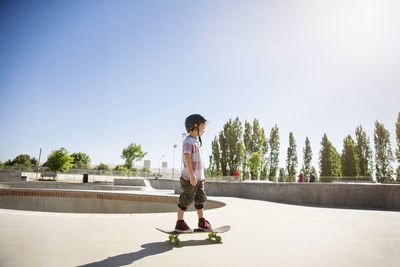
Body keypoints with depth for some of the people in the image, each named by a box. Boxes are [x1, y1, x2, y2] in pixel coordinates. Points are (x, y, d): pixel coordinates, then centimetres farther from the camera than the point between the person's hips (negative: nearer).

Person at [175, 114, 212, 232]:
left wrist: (202, 175, 23)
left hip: (198, 178, 9)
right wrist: (192, 175, -29)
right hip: (189, 178, -9)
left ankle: (202, 222, 27)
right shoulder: (188, 141, -15)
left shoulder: (197, 141, 15)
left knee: (200, 199, 15)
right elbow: (187, 158, -25)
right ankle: (179, 223, 13)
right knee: (185, 200, 1)